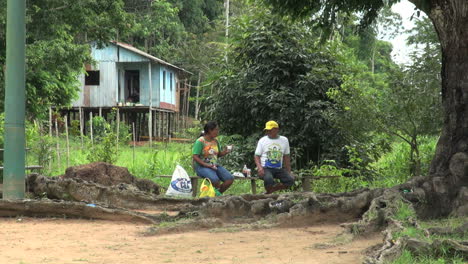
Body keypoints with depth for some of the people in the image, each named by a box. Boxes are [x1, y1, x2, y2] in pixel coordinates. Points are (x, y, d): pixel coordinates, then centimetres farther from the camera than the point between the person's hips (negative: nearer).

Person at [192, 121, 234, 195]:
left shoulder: (215, 141, 12)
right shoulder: (200, 141, -9)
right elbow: (195, 157, -13)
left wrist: (225, 152, 0)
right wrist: (207, 165, -22)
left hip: (215, 165, 7)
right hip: (202, 166, -7)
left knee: (230, 179, -14)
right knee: (215, 180, -35)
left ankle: (217, 194, -2)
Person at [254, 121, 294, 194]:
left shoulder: (284, 140, 13)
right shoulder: (262, 140, 7)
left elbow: (286, 157, 18)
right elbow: (257, 156, 5)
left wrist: (289, 172, 10)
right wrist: (260, 168, -15)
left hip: (279, 169, 3)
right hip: (265, 168, -3)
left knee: (290, 180, -22)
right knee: (268, 179, -37)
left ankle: (270, 191, -6)